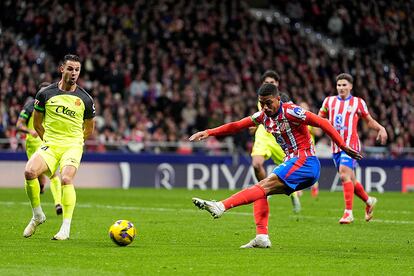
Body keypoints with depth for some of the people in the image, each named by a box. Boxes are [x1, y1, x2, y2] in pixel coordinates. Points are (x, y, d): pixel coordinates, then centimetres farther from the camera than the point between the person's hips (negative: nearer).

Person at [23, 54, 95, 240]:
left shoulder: (85, 99, 4)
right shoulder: (46, 94, 4)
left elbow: (89, 128, 19)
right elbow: (37, 122, 17)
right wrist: (47, 139, 12)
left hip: (73, 146, -1)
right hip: (49, 145, 1)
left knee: (66, 179, -28)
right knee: (29, 171, -25)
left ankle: (66, 228, -24)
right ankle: (37, 215, -4)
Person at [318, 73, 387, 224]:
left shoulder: (358, 102, 2)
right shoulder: (329, 101, 10)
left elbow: (369, 120, 11)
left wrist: (381, 128, -6)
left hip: (351, 144, -5)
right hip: (336, 146, 5)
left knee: (344, 174, -23)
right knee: (350, 179, 12)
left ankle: (348, 212, -23)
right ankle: (369, 201, 36)